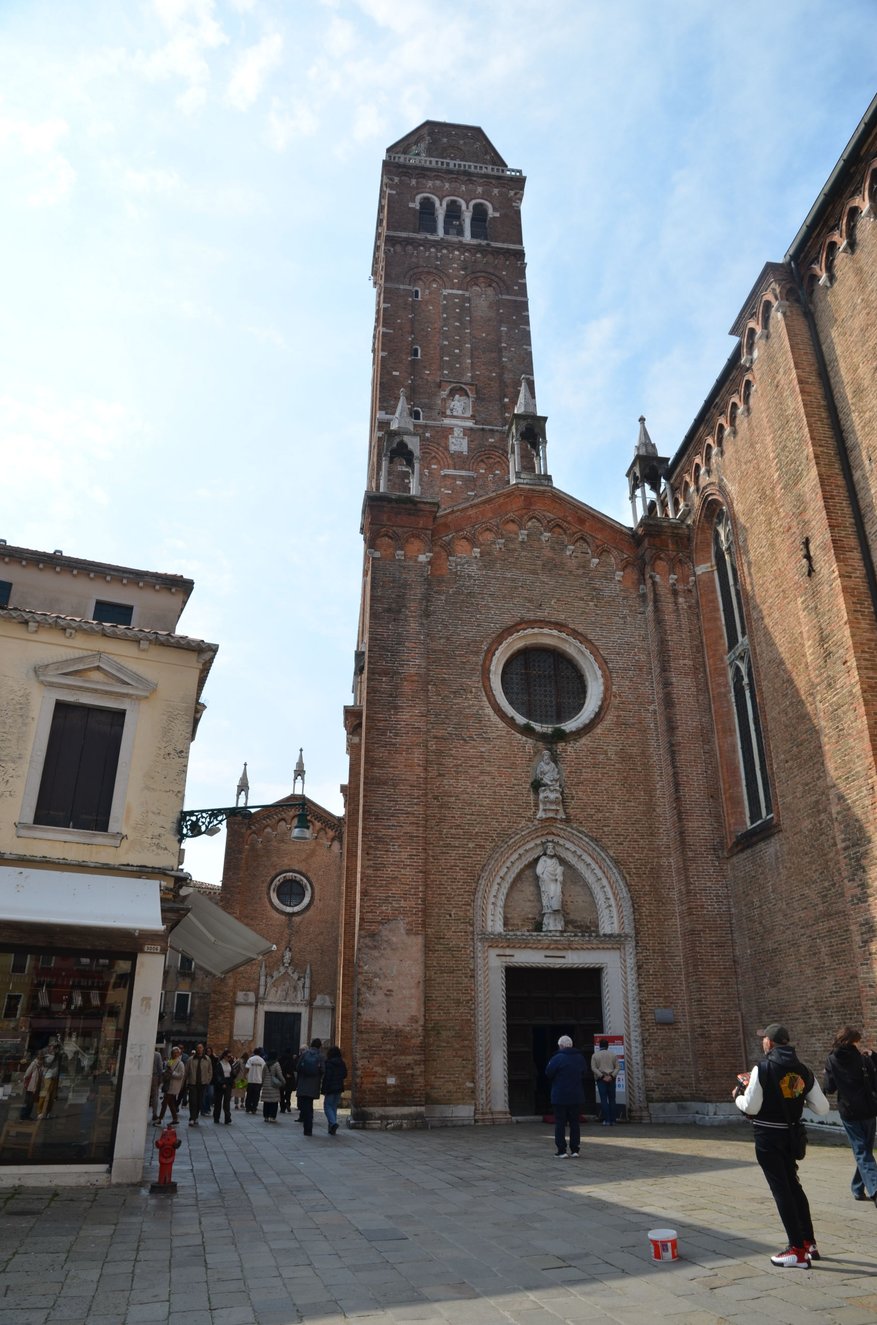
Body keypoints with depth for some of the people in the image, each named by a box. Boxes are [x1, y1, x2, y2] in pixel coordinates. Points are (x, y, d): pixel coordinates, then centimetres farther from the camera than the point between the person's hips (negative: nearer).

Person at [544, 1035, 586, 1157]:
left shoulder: (558, 1058, -15)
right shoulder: (580, 1057, 6)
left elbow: (548, 1073, -11)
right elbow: (583, 1075, 16)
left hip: (560, 1097, -5)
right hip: (576, 1096, 5)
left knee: (560, 1124, 3)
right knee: (574, 1123, 12)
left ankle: (561, 1151, 2)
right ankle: (575, 1150, 12)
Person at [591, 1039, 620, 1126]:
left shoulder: (595, 1055, 5)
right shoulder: (613, 1054, 9)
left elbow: (593, 1068, -6)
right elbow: (617, 1067, 2)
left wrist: (602, 1076, -10)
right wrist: (611, 1076, -8)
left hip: (601, 1079, -2)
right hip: (611, 1079, 2)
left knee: (604, 1099, -1)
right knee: (612, 1099, 6)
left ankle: (607, 1120, -6)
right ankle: (612, 1120, 5)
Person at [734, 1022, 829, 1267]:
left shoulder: (763, 1068, -16)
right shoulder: (803, 1070, 1)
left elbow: (750, 1107, -17)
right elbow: (822, 1107, 1)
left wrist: (737, 1096, 4)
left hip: (767, 1135, -6)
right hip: (790, 1134, 6)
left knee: (781, 1189, 2)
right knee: (794, 1186, 22)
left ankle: (798, 1251, 4)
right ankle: (809, 1243, 29)